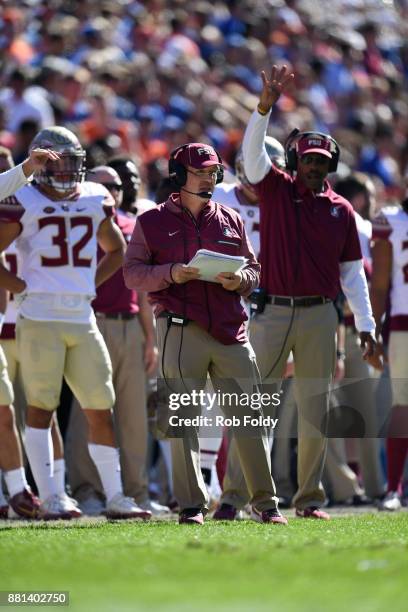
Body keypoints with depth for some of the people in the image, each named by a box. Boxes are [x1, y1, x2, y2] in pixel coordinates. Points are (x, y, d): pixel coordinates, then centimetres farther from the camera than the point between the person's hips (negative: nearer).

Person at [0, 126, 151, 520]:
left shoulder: (96, 200, 12)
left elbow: (116, 250, 28)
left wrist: (91, 283, 14)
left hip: (82, 317, 5)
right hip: (40, 317, -5)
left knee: (101, 409, 6)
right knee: (40, 407, -4)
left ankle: (115, 496, 11)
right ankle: (50, 498, -2)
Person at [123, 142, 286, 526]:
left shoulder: (231, 221, 16)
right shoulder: (153, 222, 5)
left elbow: (254, 269, 20)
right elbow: (132, 274, 1)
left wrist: (240, 280, -3)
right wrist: (170, 274, -15)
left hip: (231, 331, 3)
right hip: (180, 331, -3)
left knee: (249, 418, 1)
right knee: (183, 418, -3)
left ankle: (264, 503, 7)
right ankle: (191, 506, 1)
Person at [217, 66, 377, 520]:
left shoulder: (341, 210, 11)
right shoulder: (276, 191, 5)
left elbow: (351, 273, 12)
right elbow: (252, 150, -11)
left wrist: (365, 327, 7)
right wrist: (266, 105, -25)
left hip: (319, 316, 2)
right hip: (272, 311, -2)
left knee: (315, 411, 4)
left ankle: (309, 499, 12)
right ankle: (234, 494, -6)